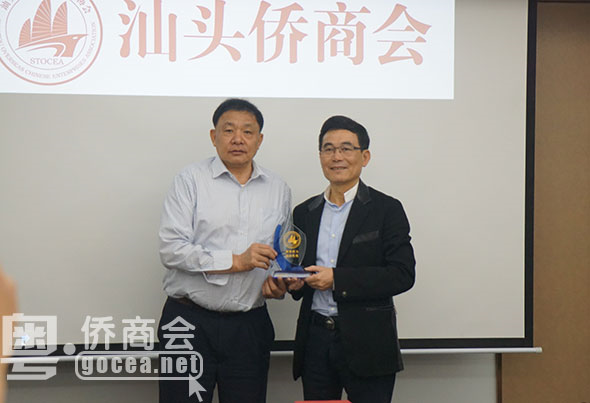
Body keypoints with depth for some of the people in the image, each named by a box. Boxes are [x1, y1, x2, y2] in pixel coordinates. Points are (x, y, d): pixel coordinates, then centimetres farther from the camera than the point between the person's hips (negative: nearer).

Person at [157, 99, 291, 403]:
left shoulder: (279, 190, 11)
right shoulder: (191, 180, -2)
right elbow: (171, 249, -11)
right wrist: (236, 261, -14)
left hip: (250, 326, 3)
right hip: (190, 321, -3)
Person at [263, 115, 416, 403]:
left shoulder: (386, 209, -2)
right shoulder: (304, 212, 12)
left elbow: (403, 274, -10)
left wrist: (337, 279, -16)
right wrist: (283, 282, -5)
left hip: (367, 343, -4)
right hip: (315, 341, 4)